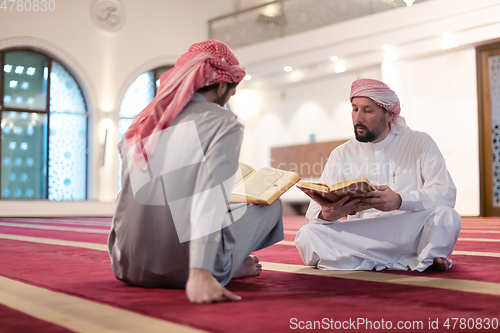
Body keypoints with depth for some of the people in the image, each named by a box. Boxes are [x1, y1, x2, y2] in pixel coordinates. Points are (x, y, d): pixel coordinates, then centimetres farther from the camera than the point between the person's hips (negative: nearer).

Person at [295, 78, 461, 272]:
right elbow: (315, 211, 3)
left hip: (411, 233, -3)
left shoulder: (420, 144, 5)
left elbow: (446, 194, -9)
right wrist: (327, 215, -24)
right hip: (360, 238, 3)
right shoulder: (341, 155, 10)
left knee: (446, 217, -34)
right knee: (307, 236, -26)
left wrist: (400, 201, -28)